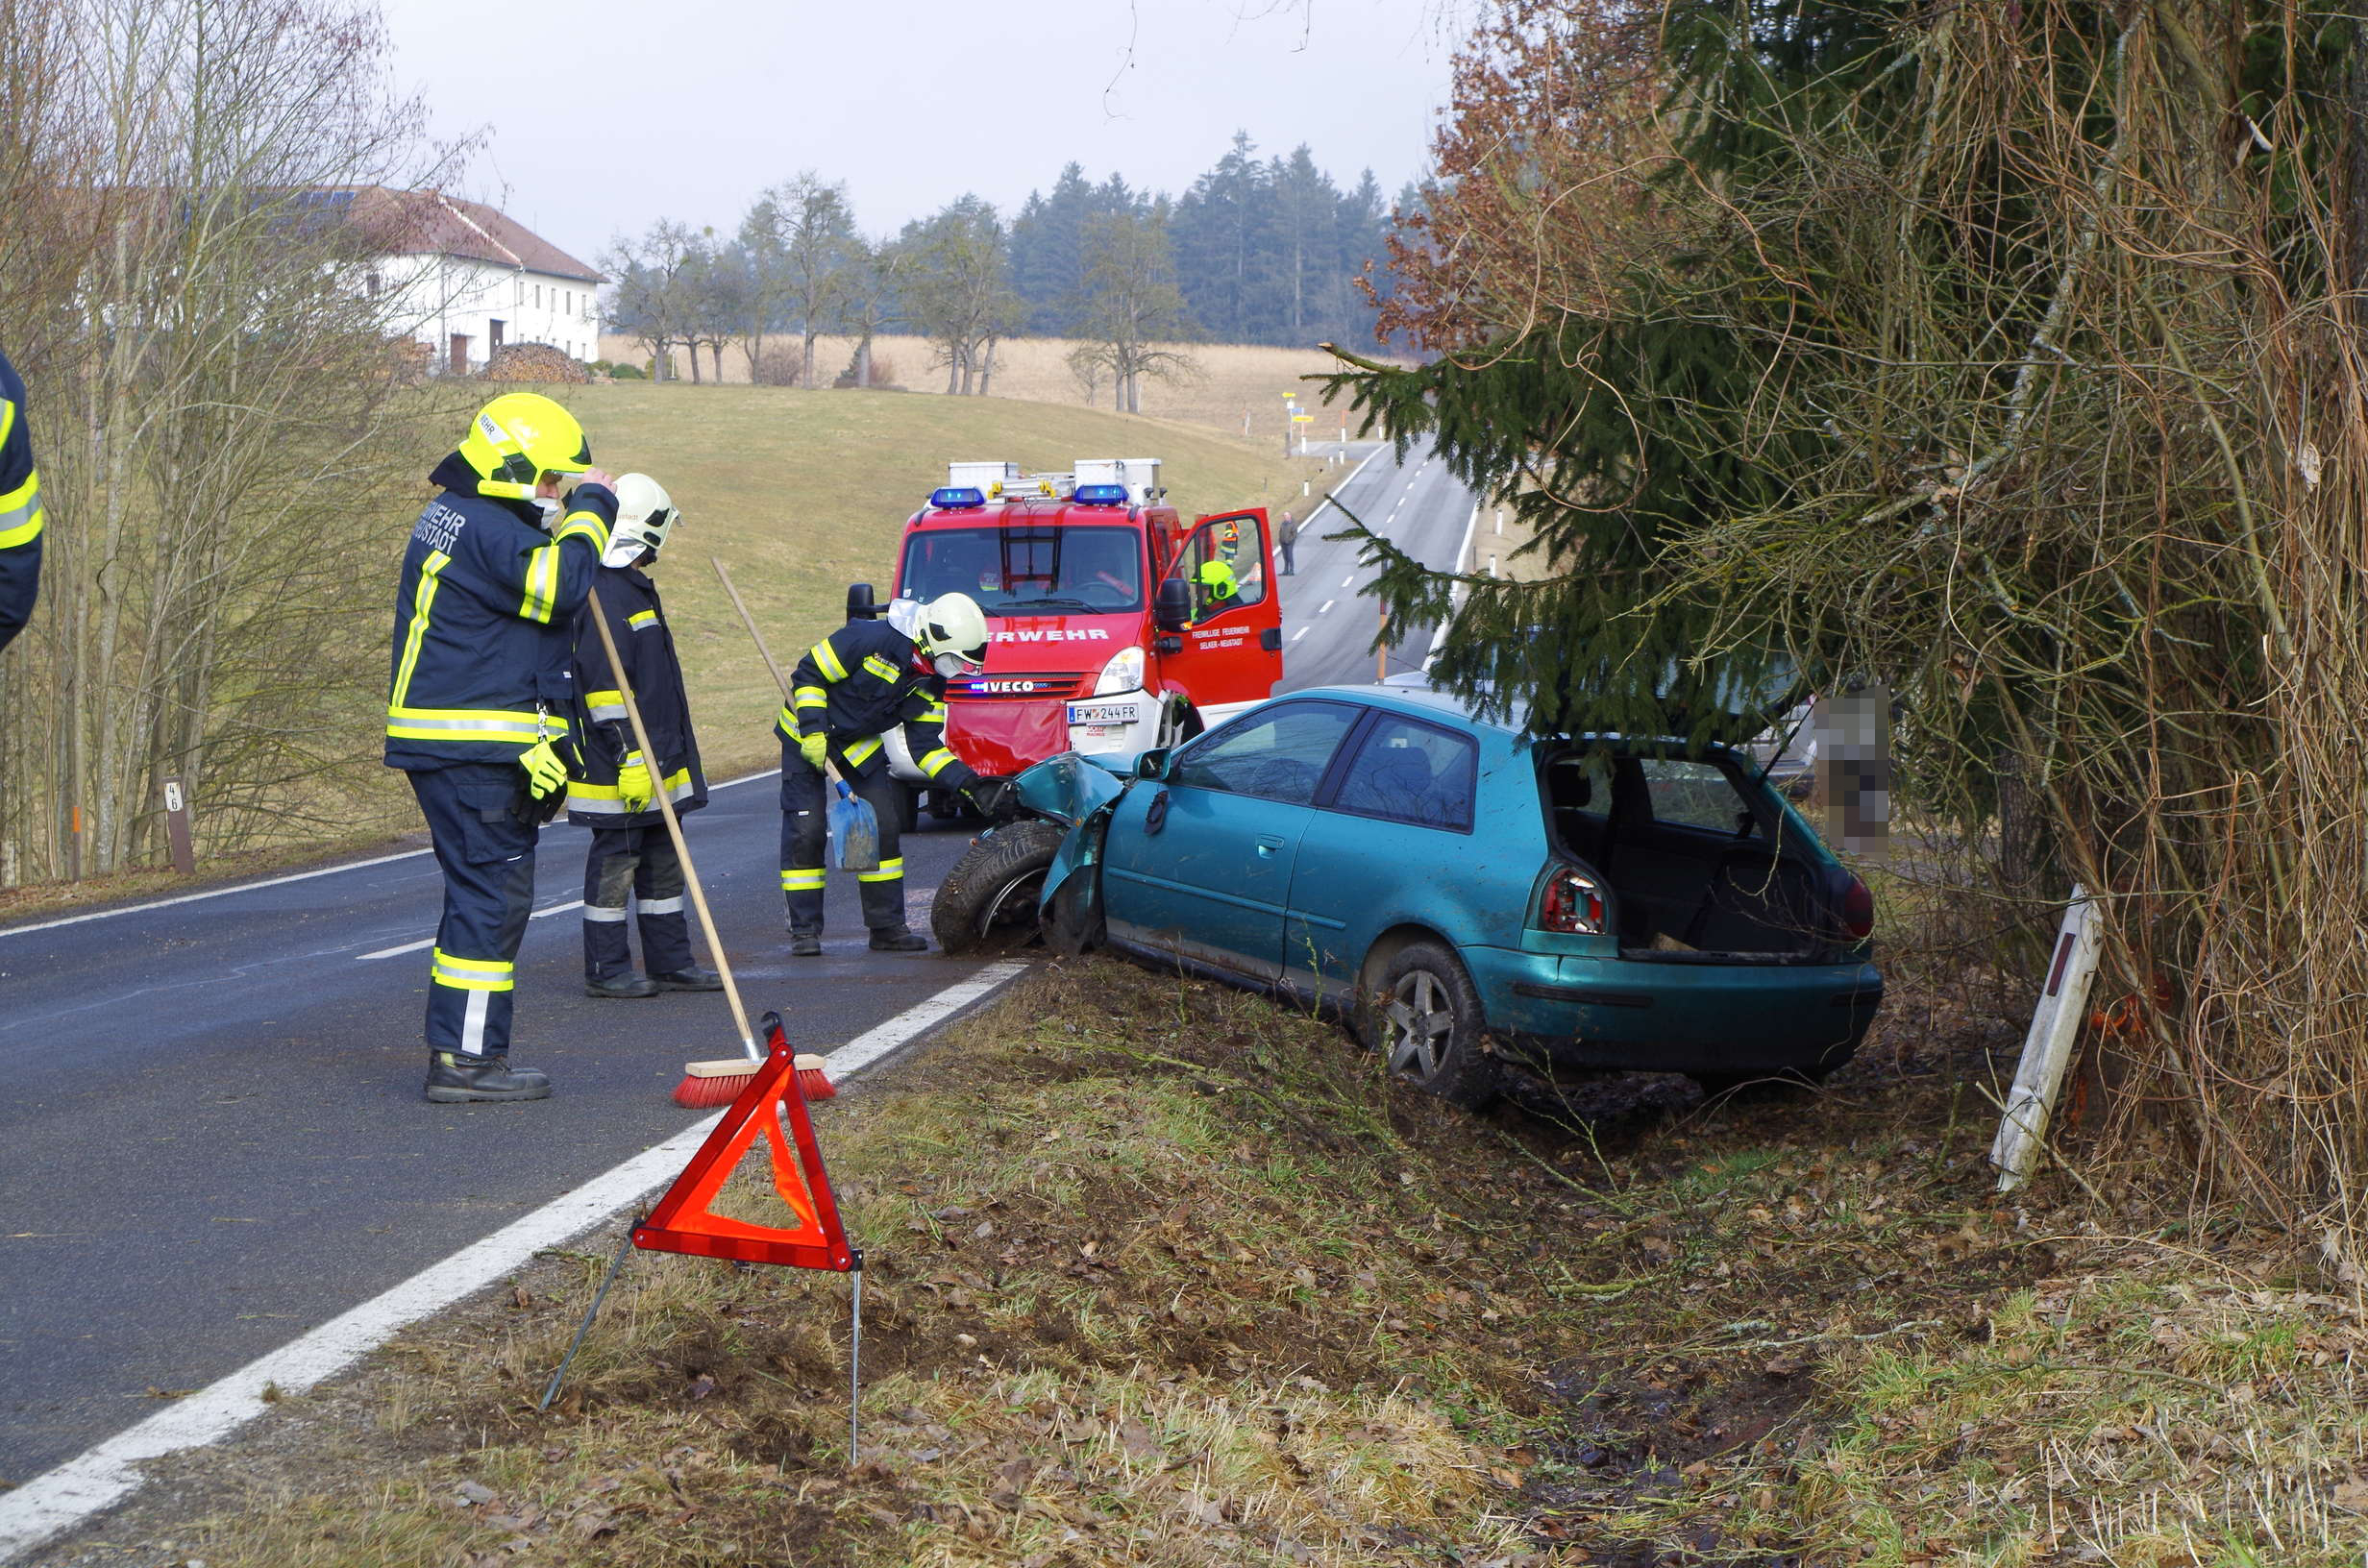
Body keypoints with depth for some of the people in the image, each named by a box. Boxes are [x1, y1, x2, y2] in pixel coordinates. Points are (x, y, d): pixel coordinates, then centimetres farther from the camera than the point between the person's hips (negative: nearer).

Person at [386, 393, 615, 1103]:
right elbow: (558, 585, -26)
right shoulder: (482, 527, -15)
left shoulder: (457, 518, 20)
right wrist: (591, 509, -14)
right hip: (475, 750, -11)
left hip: (464, 746, 11)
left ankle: (460, 1048, 19)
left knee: (480, 893, 14)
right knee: (492, 893, -8)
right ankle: (465, 1058, -6)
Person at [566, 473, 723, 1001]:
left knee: (663, 861, 15)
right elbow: (602, 686, -23)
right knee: (615, 863, -2)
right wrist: (630, 758, -24)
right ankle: (606, 971, 5)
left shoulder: (635, 588, 16)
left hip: (657, 761, 11)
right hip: (621, 770, -11)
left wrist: (669, 742, 31)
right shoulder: (603, 595, -18)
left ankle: (670, 961, 22)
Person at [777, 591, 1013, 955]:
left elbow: (925, 746, -5)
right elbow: (808, 674, -22)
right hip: (807, 736, -7)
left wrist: (973, 785, -16)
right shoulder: (871, 639, -29)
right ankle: (804, 931, -2)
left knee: (884, 826, 0)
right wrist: (812, 731, -28)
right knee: (806, 832, -11)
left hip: (859, 744, 7)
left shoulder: (930, 684, -6)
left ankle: (888, 926, 8)